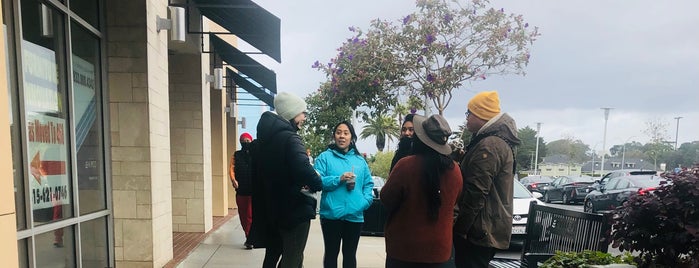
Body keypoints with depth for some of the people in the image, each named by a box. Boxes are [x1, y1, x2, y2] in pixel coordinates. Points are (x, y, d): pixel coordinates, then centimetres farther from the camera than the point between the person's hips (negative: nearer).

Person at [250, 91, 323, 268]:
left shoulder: (265, 137, 9)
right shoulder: (290, 138, -17)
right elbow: (303, 168, -35)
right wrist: (317, 184, -15)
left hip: (270, 209, 9)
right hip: (294, 209, -8)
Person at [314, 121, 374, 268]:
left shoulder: (360, 160, 10)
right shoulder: (325, 157, 0)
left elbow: (368, 184, 11)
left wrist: (366, 201, -6)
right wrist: (339, 179, -20)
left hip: (355, 215, 3)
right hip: (331, 214, -3)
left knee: (350, 254, 15)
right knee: (331, 253, 10)